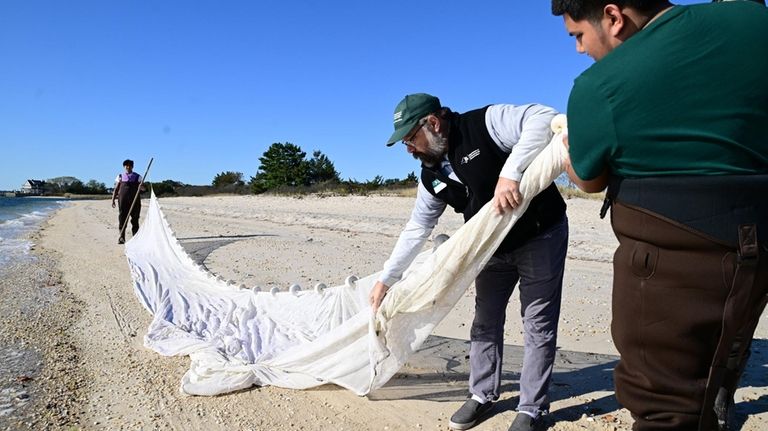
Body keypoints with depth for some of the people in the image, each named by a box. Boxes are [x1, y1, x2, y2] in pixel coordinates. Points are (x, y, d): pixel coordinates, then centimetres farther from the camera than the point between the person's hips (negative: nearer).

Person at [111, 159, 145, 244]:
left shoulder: (138, 177, 9)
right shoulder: (120, 176, 12)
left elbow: (143, 189, 3)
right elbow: (116, 189, 11)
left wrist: (141, 186, -21)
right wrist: (113, 200, 2)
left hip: (135, 201, 0)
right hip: (123, 201, 0)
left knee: (135, 220, 3)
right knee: (122, 219, -3)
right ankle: (121, 238, 0)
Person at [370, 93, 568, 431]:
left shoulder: (486, 123, -21)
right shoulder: (432, 177, -1)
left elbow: (544, 118, -32)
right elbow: (417, 229, 4)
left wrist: (509, 172, -42)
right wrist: (386, 278, 4)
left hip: (541, 236, -6)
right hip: (494, 247, 7)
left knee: (538, 325, 2)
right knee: (485, 321, 12)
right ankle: (483, 394, 30)